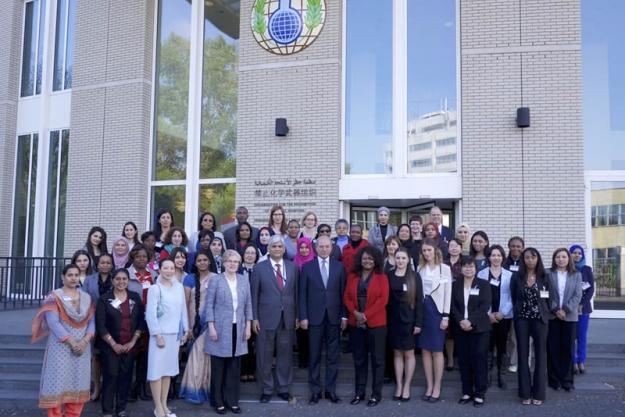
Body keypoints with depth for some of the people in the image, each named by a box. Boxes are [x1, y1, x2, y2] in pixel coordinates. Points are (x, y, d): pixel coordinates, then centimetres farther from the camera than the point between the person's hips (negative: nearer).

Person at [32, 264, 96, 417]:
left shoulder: (86, 297, 9)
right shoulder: (55, 297, -3)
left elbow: (91, 321, 4)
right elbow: (53, 323, -13)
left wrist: (85, 340, -13)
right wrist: (72, 342, -18)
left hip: (82, 347, 4)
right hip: (61, 347, -4)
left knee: (78, 384, 7)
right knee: (59, 383, -3)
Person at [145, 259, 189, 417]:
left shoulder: (179, 287, 6)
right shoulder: (155, 288, -7)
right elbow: (150, 314, -10)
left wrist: (185, 330, 8)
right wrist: (158, 335, -13)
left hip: (175, 334, 4)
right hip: (160, 334, -4)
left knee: (169, 369, 10)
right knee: (157, 370, -2)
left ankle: (164, 404, 19)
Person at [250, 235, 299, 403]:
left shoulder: (293, 267, 6)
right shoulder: (260, 268, -1)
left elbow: (297, 293, 8)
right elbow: (254, 294, -1)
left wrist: (298, 315, 5)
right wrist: (254, 318, -5)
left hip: (288, 318, 2)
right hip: (266, 318, -2)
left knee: (285, 354, 9)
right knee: (264, 355, 6)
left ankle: (284, 388, 22)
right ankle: (266, 389, 20)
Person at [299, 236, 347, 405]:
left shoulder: (339, 266, 5)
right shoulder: (307, 267, 2)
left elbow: (343, 292, 4)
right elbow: (302, 294, 0)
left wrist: (344, 315, 0)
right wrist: (303, 317, -5)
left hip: (334, 317, 1)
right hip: (314, 317, -1)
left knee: (333, 356, 7)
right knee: (314, 356, 6)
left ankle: (331, 389, 18)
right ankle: (315, 391, 16)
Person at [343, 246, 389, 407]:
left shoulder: (382, 277, 0)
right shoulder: (352, 276, 10)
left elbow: (383, 299, -9)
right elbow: (347, 297, 6)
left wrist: (366, 315, -15)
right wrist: (355, 313, -11)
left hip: (376, 323, -3)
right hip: (355, 323, 3)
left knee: (377, 358, 2)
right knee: (359, 359, 10)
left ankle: (376, 394, 11)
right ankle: (359, 392, 19)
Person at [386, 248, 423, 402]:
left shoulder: (415, 276, -3)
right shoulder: (389, 276, 3)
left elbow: (419, 300, -5)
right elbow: (385, 299, 3)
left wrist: (418, 322, -10)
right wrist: (385, 319, -3)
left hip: (408, 319, -2)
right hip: (393, 320, 2)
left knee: (408, 353, 5)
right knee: (397, 353, 8)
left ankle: (407, 386, 14)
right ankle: (398, 386, 16)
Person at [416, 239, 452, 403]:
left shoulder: (445, 268, -3)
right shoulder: (420, 268, 8)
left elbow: (447, 293, -5)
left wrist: (446, 316, -10)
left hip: (437, 309, -4)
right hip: (422, 309, 4)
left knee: (437, 350, 0)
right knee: (425, 349, 6)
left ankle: (437, 388, 8)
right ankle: (429, 386, 14)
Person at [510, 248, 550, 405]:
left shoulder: (544, 277, 3)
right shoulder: (517, 277, 3)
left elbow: (548, 298, 6)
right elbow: (513, 298, 7)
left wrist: (546, 314, 1)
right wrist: (518, 312, 4)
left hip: (540, 319, 0)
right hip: (522, 319, 0)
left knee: (540, 354, 2)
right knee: (523, 354, 2)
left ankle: (538, 393, 10)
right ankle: (525, 393, 9)